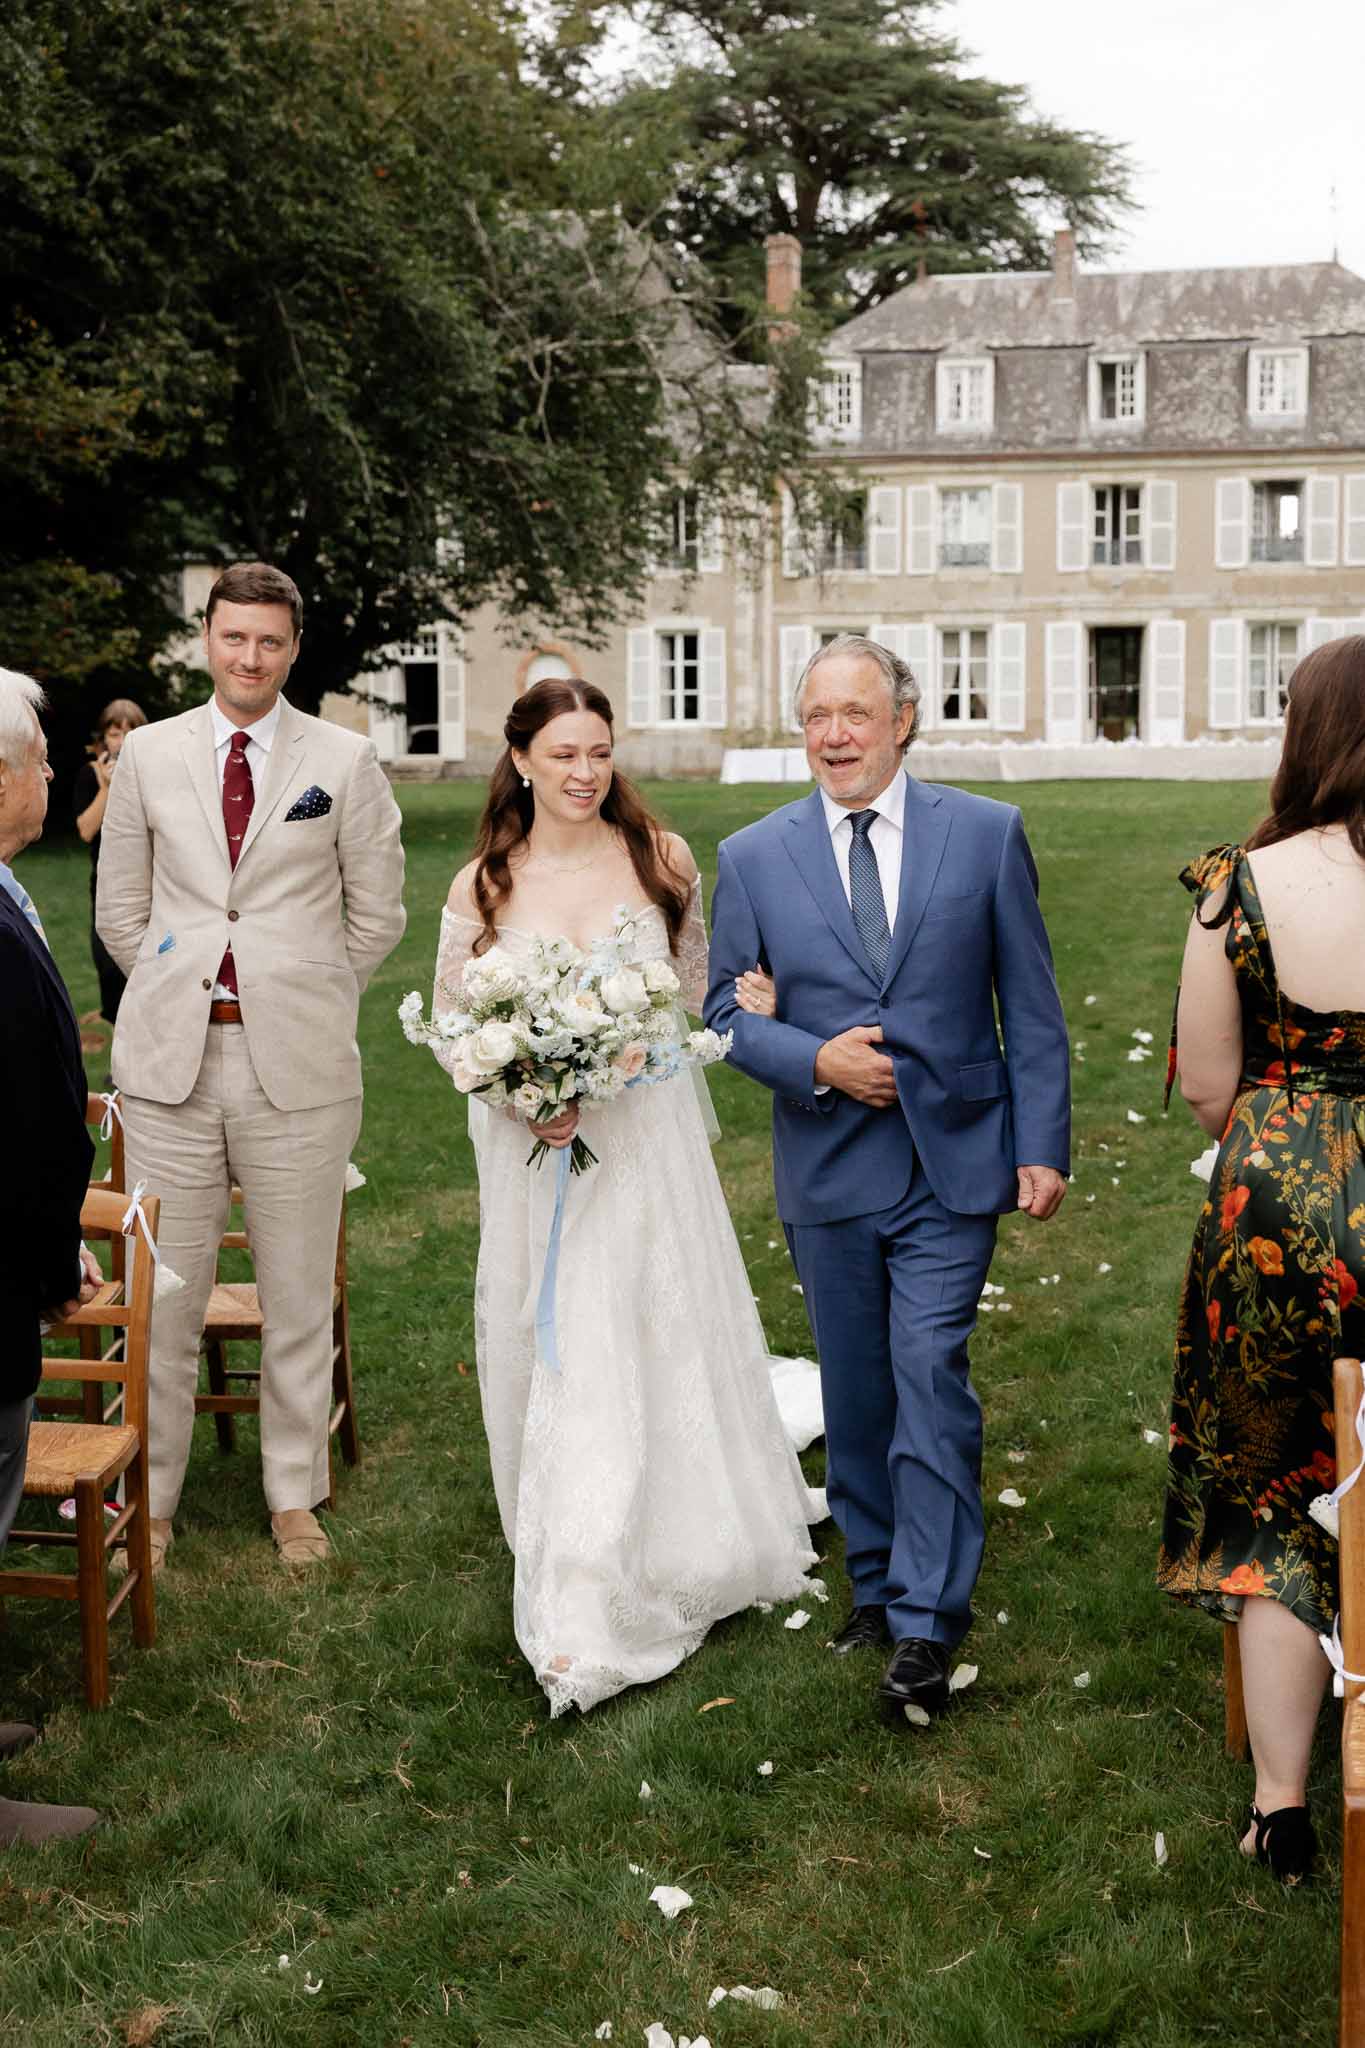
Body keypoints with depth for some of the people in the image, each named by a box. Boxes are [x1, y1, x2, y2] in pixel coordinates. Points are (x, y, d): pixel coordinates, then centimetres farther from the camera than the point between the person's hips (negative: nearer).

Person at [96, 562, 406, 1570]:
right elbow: (121, 907, 14)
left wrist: (305, 996, 8)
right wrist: (180, 994, 10)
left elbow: (378, 912, 7)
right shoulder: (150, 753, 7)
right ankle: (150, 1495, 21)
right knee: (162, 1296, 6)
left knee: (300, 1297, 8)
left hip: (299, 1068, -1)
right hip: (171, 1063, 1)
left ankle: (295, 1497, 24)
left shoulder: (346, 760, 2)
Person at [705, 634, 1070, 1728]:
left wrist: (1042, 1145, -4)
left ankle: (926, 1622, 2)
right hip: (827, 1173, 2)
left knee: (932, 1377, -9)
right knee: (855, 1392, 12)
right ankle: (877, 1584, 29)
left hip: (953, 1164, -2)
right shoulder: (753, 856, 3)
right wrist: (815, 1061, -12)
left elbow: (1031, 1005, 1)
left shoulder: (987, 833, -1)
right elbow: (728, 1009, 6)